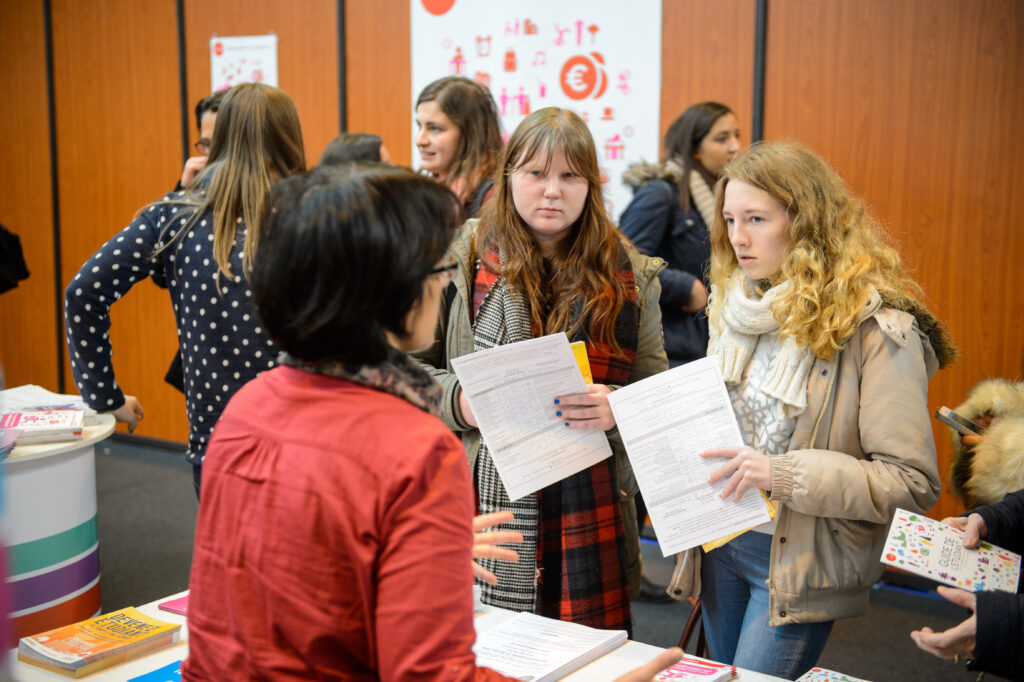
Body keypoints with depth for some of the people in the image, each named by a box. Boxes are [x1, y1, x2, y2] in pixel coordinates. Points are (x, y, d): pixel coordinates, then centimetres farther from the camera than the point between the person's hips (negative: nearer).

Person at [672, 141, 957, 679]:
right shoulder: (736, 305, 5)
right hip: (721, 544, 7)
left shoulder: (877, 329, -17)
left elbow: (913, 483, -19)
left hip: (798, 565, -6)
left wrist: (786, 474, -27)